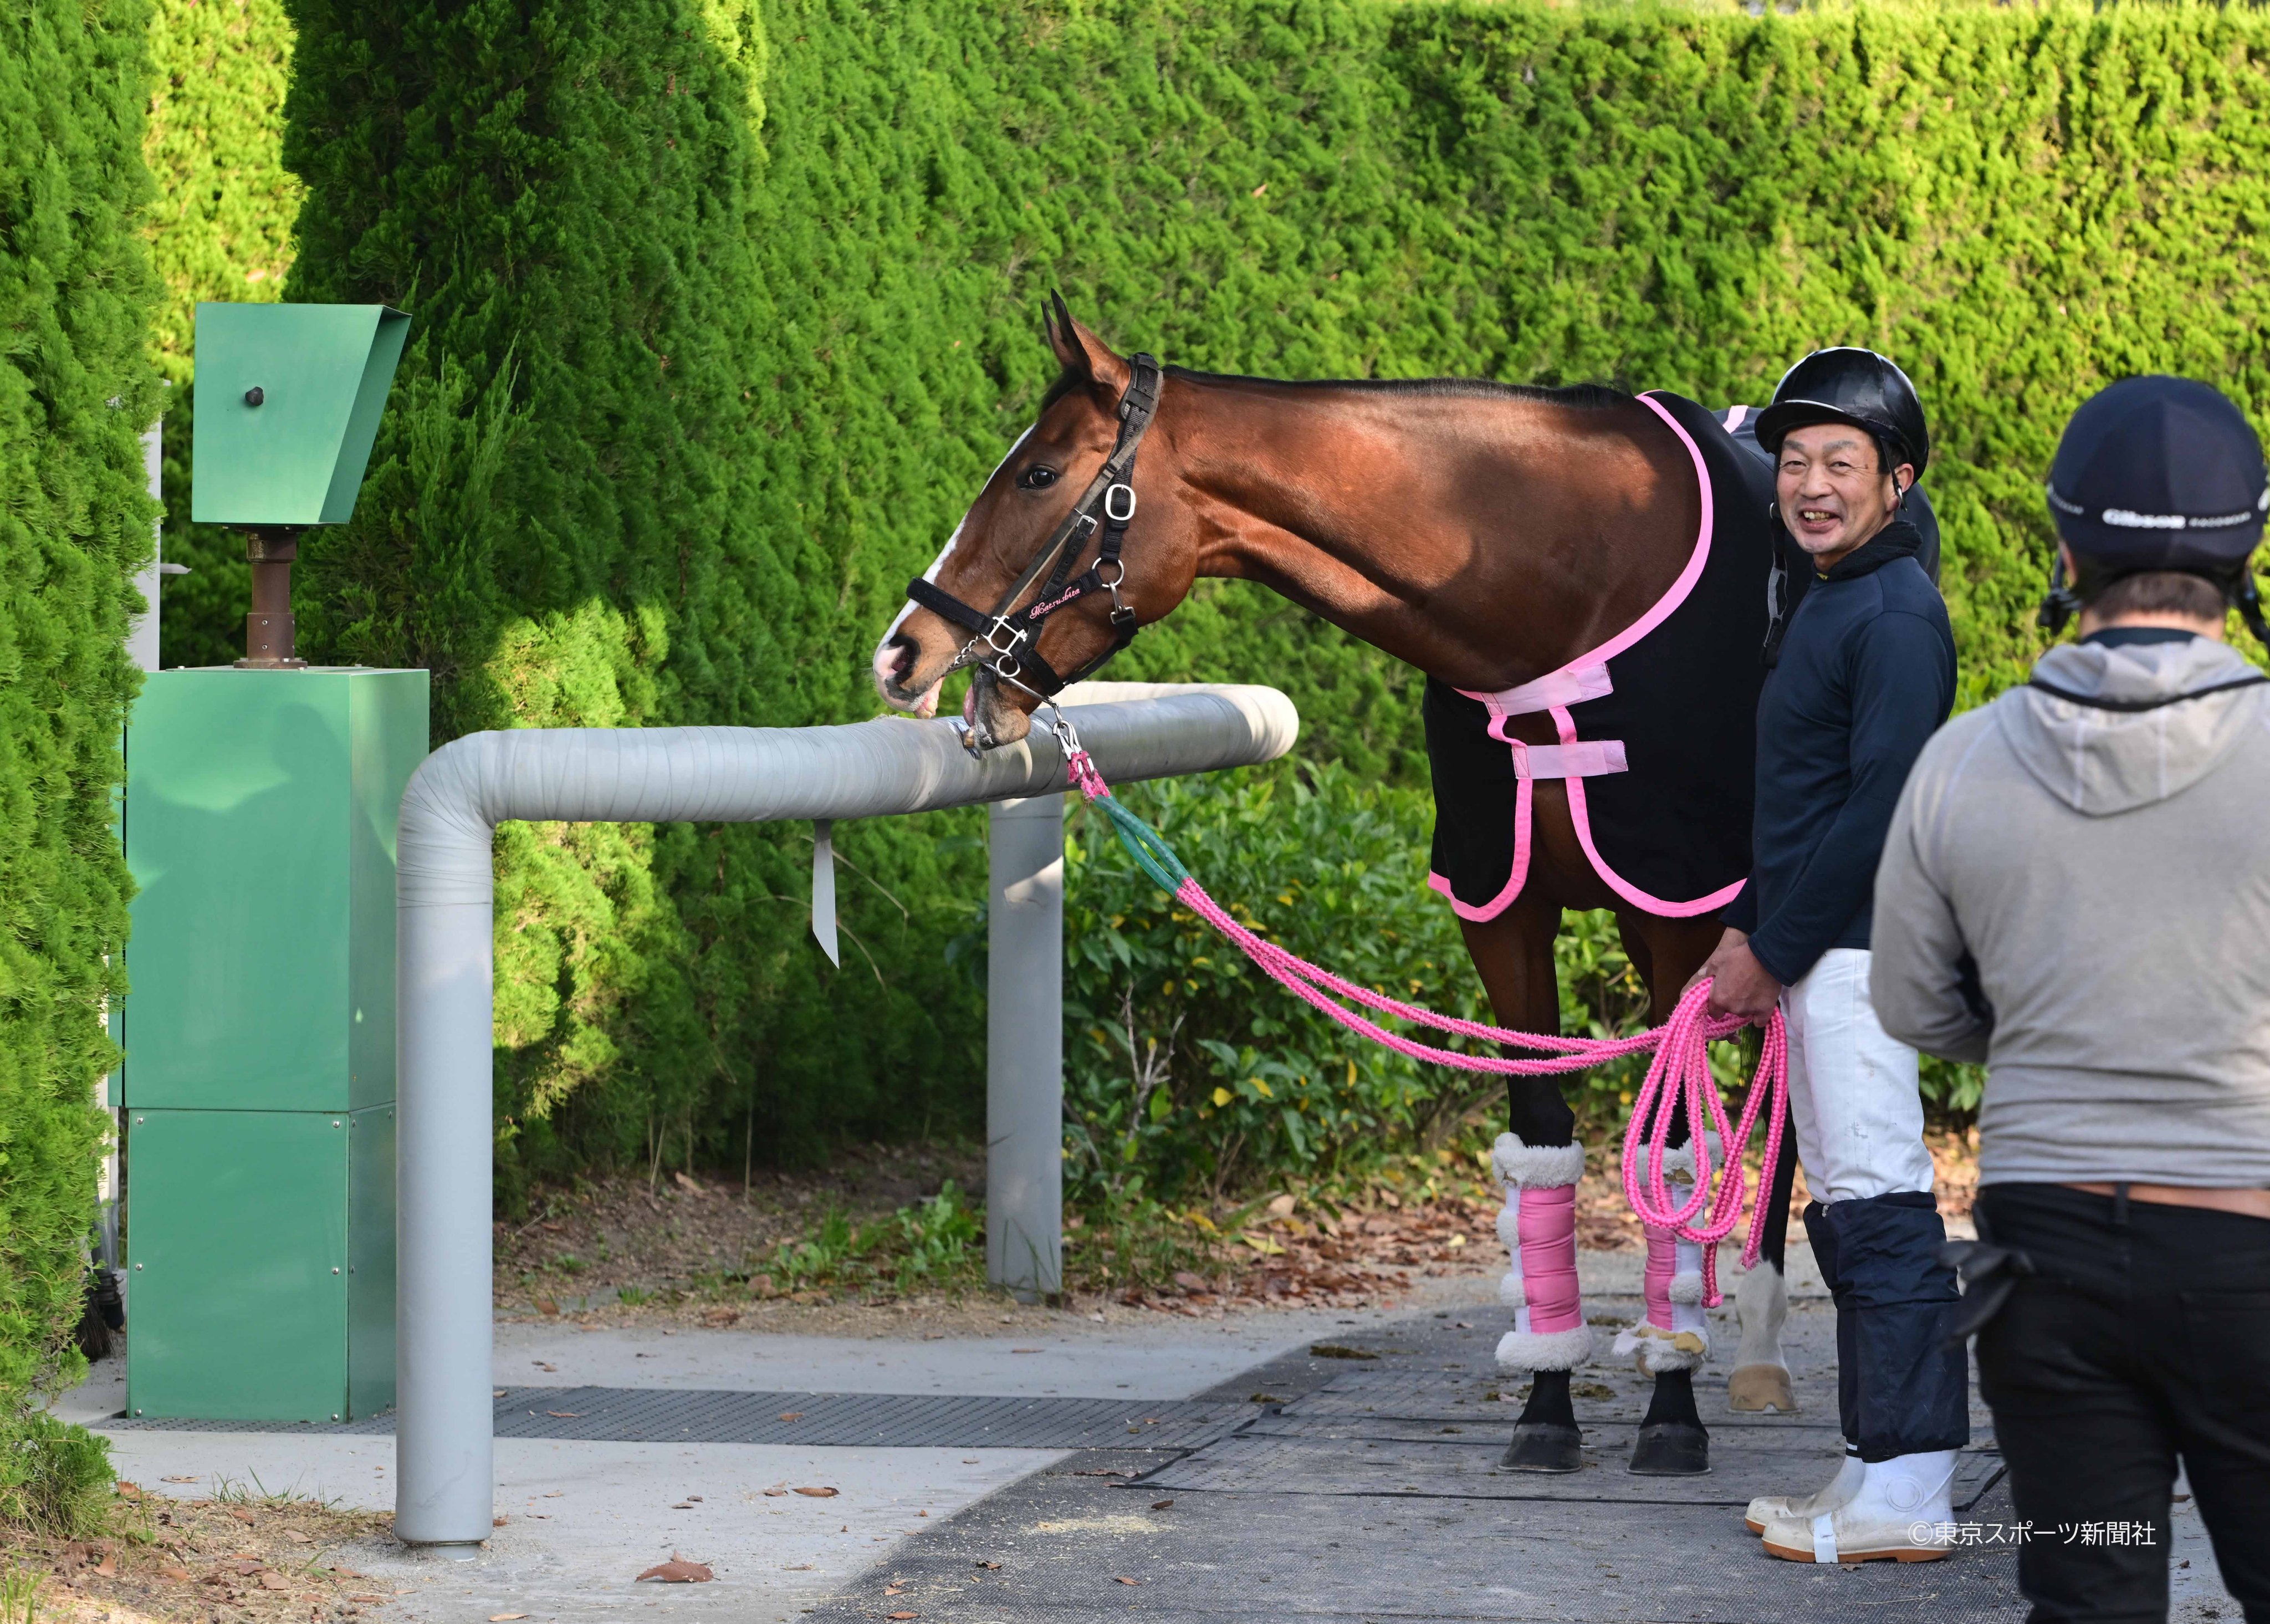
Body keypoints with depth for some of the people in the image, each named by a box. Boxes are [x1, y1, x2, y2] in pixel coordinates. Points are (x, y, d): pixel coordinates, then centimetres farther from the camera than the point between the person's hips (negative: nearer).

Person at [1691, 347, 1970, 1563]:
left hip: (1859, 949, -10)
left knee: (1879, 1209, -9)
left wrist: (1774, 950, -15)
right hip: (1815, 954, 10)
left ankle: (1907, 1495, -9)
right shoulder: (1824, 605, 16)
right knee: (1850, 1211, 12)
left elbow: (1879, 811, -18)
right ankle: (1880, 1471, 18)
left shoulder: (1896, 615, -14)